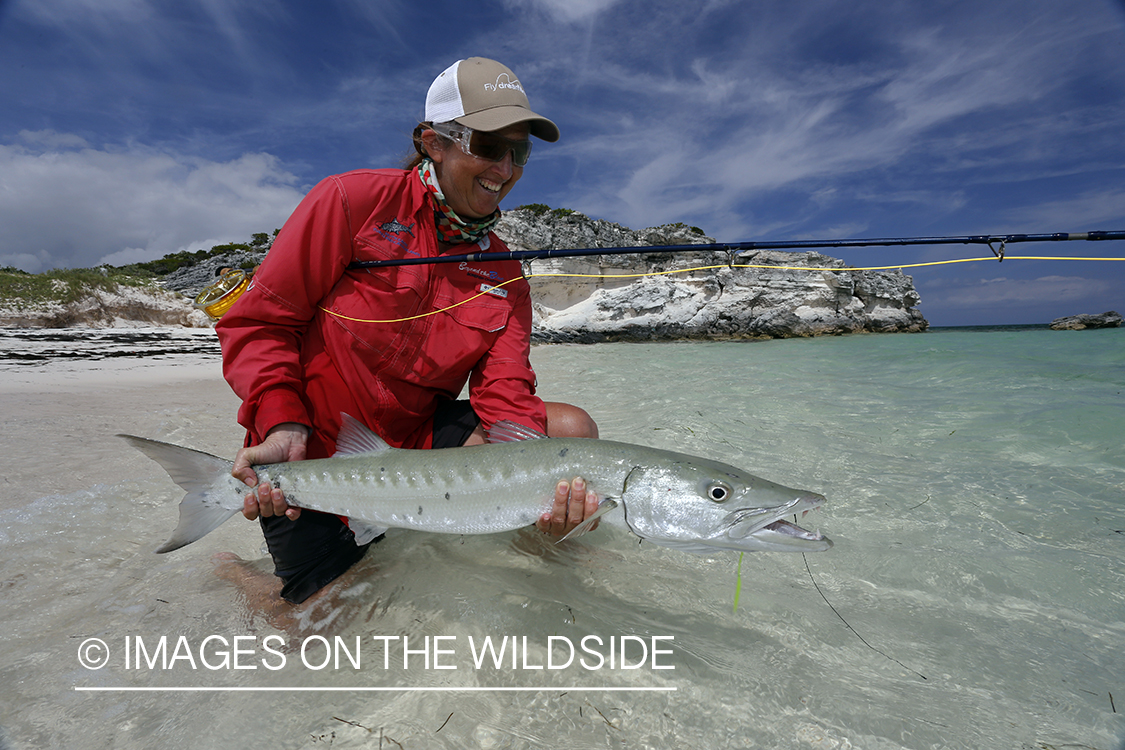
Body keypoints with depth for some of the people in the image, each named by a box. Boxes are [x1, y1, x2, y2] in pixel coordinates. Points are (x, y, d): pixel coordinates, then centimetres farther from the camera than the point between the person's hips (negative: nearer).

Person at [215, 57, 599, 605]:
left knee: (571, 428, -9)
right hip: (316, 457, -3)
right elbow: (260, 320, -9)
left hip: (419, 439, 4)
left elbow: (504, 392, -9)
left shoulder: (503, 273, 1)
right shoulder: (354, 200, -11)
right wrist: (283, 425, -24)